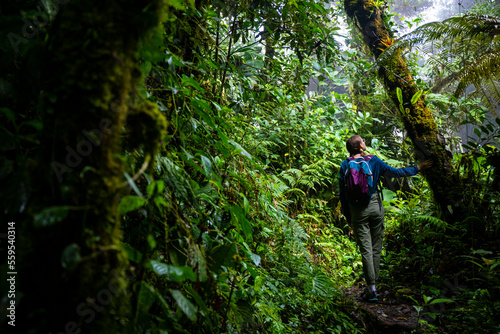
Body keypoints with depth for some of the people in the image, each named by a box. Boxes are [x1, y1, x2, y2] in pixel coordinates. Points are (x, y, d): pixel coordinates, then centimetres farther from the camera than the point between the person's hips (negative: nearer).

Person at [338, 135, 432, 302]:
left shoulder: (345, 166, -2)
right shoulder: (373, 161, -2)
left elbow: (342, 193, 0)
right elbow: (396, 172, 3)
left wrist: (347, 216, 9)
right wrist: (417, 168, 17)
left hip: (357, 211, 0)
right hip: (375, 207, 1)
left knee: (366, 249, 1)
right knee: (376, 248, 10)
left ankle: (371, 288, -1)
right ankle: (371, 285, 16)